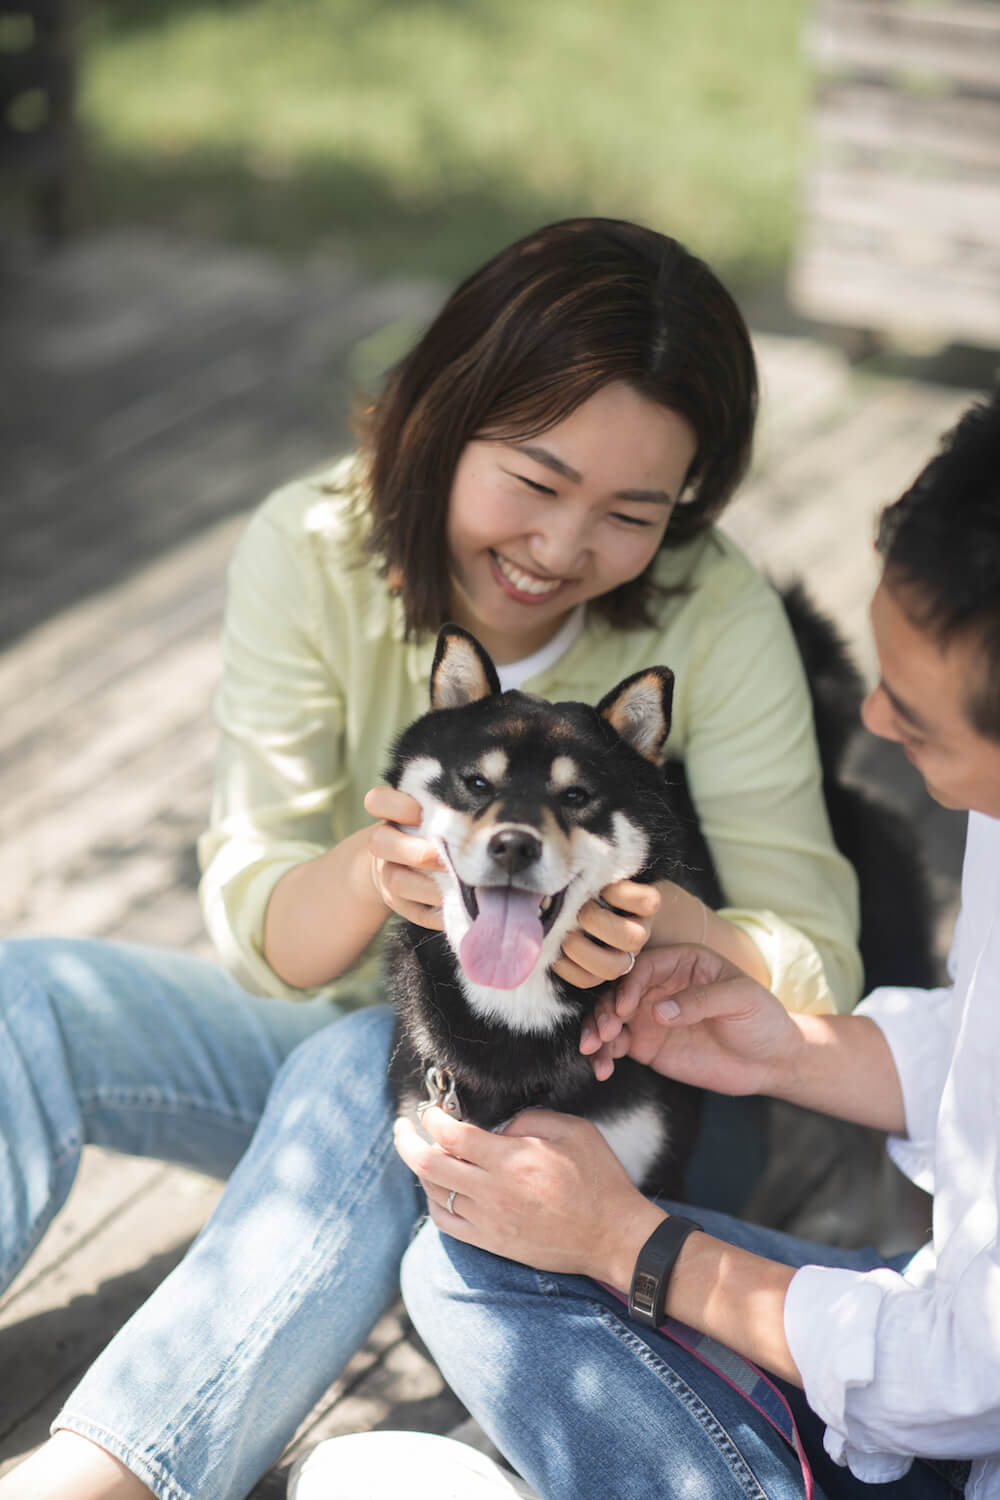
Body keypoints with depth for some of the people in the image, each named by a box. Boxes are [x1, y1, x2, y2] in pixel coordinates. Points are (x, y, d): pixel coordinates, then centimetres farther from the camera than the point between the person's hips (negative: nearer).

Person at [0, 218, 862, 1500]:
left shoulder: (716, 618, -18)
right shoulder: (310, 553, -15)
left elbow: (818, 975, -17)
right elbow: (259, 931, -15)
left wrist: (669, 927, -40)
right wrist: (367, 875, -40)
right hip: (343, 1029, 3)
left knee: (367, 1072, -35)